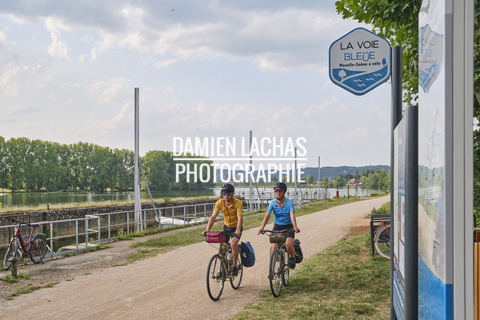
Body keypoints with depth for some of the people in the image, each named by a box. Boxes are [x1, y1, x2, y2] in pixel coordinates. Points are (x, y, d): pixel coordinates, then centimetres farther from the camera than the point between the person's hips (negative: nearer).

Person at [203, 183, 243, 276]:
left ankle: (235, 266, -11)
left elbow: (240, 217, -32)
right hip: (226, 227, 4)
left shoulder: (238, 202, -23)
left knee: (233, 244, -27)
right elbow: (213, 216, -16)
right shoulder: (219, 203, -13)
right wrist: (207, 229, -30)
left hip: (236, 227, -4)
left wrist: (238, 230, -47)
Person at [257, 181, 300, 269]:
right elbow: (267, 215, -18)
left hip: (288, 227, -2)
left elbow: (292, 215, -26)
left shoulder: (289, 202, -14)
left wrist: (295, 227, -43)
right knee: (274, 246, -11)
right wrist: (262, 227, -34)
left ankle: (292, 258, 7)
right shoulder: (272, 203, -9)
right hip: (277, 227, 2)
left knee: (288, 244, -23)